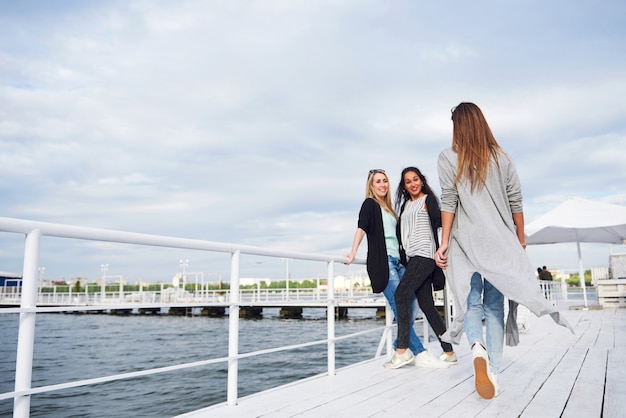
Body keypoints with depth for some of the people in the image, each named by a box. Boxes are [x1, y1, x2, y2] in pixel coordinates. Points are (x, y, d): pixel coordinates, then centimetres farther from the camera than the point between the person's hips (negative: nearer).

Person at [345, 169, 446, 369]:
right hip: (382, 262, -8)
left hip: (398, 261, 8)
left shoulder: (389, 208, 23)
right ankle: (420, 354, -8)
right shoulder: (370, 204, 3)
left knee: (412, 305, 4)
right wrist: (353, 253, -24)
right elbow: (361, 228, -12)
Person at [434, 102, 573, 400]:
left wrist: (444, 242, -4)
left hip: (465, 241, -2)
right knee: (494, 305, 7)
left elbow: (449, 202, -6)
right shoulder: (502, 158, 7)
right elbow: (515, 203, 7)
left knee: (471, 301, 5)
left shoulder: (448, 158, 0)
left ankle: (477, 345, -23)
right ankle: (492, 371, 4)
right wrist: (520, 241, 14)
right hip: (500, 242, 2)